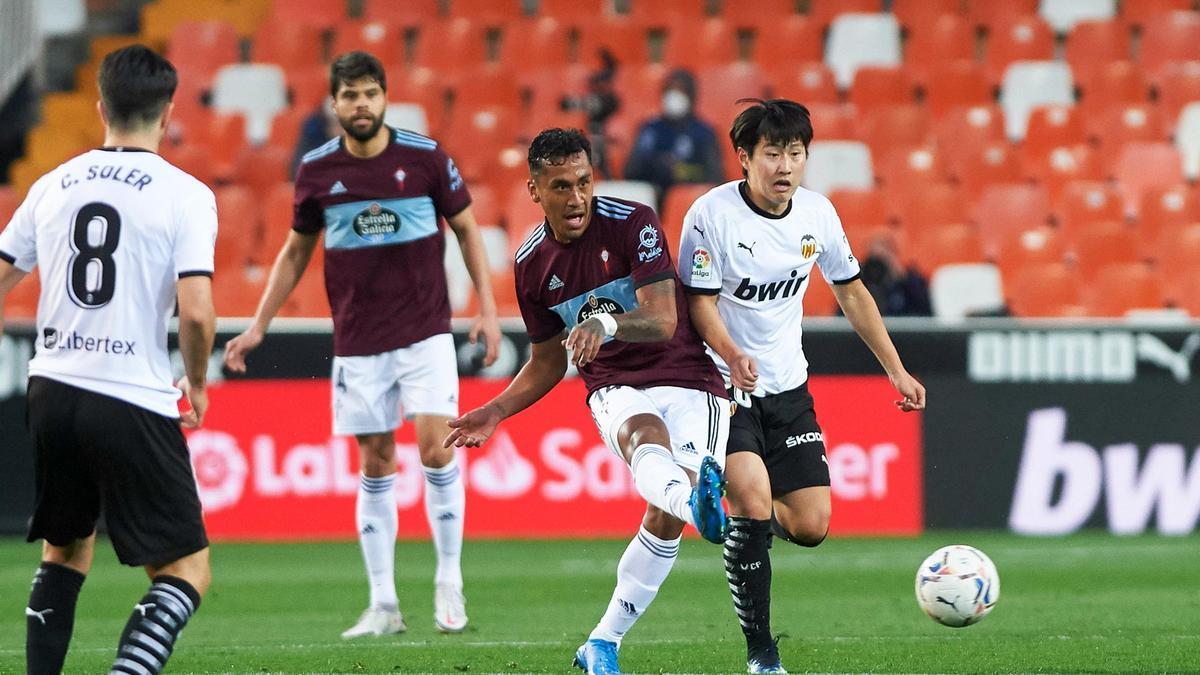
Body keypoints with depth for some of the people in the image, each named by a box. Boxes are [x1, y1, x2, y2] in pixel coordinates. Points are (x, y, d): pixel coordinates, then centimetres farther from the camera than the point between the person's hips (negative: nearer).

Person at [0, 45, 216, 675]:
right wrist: (197, 383, 4)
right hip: (133, 404, -5)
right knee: (188, 570, 1)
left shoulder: (53, 186, 8)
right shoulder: (185, 195, -6)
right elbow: (196, 310, -15)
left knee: (64, 552, 25)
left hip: (52, 392, 5)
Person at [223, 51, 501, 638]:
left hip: (426, 332, -2)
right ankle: (383, 605, 8)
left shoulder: (425, 156, -5)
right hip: (358, 342, 2)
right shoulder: (317, 170, 0)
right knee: (375, 464, 3)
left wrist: (486, 308, -2)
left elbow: (466, 230, 5)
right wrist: (259, 326, 9)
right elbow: (296, 251, 13)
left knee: (436, 447, -13)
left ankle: (449, 584, 2)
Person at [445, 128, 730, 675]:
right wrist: (495, 413, 7)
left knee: (665, 518, -20)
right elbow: (548, 361, 19)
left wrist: (607, 322, -38)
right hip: (615, 389, 2)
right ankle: (694, 499, -72)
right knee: (645, 435, -37)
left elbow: (663, 321, -19)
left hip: (687, 379, -2)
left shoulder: (633, 223, -9)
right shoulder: (531, 265, 5)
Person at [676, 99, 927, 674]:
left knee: (811, 527, -4)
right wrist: (732, 355, -31)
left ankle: (733, 514, 30)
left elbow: (851, 292, 12)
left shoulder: (818, 213, -1)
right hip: (723, 384, -5)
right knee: (753, 497, -25)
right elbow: (700, 301, -12)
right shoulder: (712, 213, -15)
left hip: (788, 388, 5)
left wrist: (896, 370, 10)